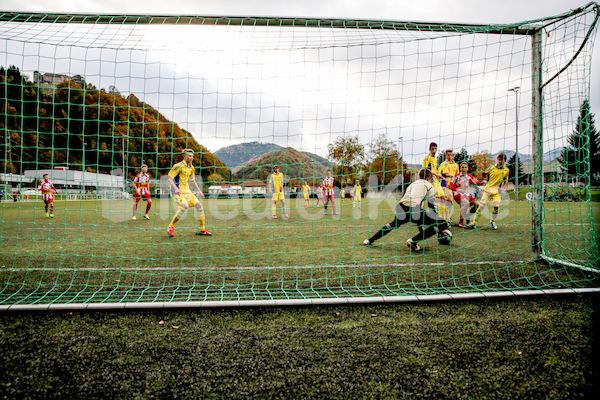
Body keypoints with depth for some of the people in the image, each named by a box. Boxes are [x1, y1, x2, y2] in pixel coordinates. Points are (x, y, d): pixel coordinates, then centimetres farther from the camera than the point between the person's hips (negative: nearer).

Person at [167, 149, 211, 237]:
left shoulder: (191, 167, 11)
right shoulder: (179, 166, -13)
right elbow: (169, 178, -16)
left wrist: (198, 190, 17)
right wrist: (176, 189, -29)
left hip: (186, 190, 8)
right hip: (177, 191, -8)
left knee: (199, 205, -1)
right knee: (185, 206, -29)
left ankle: (202, 230, 8)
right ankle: (170, 227, -12)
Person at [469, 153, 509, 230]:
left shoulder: (506, 170, 7)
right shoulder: (492, 168, 5)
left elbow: (506, 181, 17)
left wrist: (504, 188, 4)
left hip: (498, 190, 0)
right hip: (488, 189, 0)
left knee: (496, 206, -16)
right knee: (481, 205, -8)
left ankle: (492, 221, 10)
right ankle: (474, 222, 1)